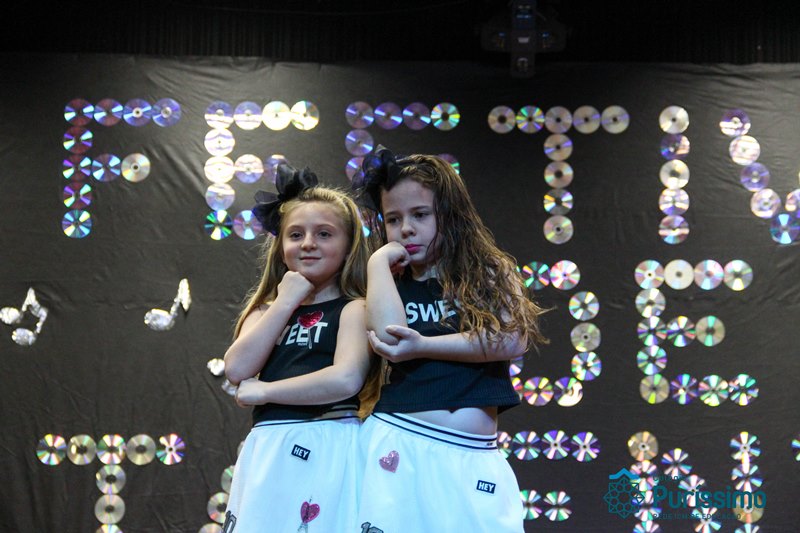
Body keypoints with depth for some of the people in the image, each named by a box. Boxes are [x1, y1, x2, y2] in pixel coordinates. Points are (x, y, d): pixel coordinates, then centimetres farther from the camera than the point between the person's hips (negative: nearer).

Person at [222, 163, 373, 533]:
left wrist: (261, 391, -7)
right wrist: (286, 302, 0)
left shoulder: (353, 308, 0)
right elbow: (237, 370, 0)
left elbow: (346, 379, -17)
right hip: (267, 451, 5)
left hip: (328, 447, -5)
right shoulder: (268, 311, 17)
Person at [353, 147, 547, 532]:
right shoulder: (391, 286, 9)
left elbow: (513, 340, -10)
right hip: (398, 446, 0)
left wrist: (422, 346, -11)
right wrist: (379, 261, -1)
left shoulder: (490, 273, 7)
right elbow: (389, 334, -13)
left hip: (473, 458, 0)